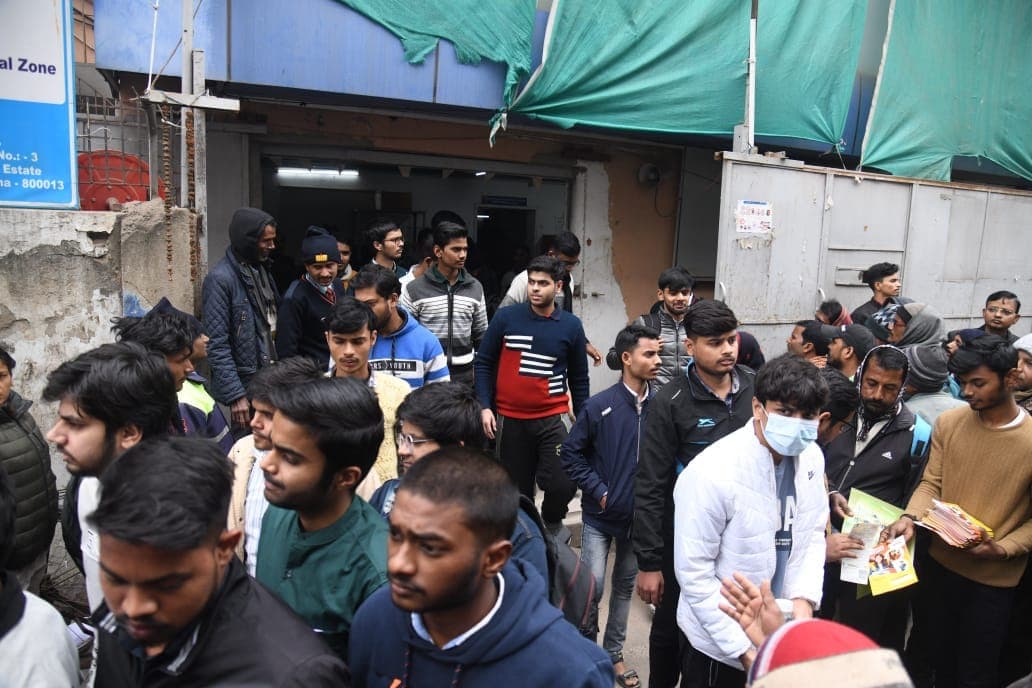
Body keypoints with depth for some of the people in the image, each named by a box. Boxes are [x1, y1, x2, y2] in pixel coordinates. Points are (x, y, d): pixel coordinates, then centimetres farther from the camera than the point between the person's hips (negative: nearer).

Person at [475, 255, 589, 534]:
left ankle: (552, 522, 18)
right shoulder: (506, 317, -3)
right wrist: (485, 407, -5)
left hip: (553, 418, 0)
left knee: (563, 484, -14)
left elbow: (579, 378, 8)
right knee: (516, 490, 12)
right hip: (509, 419, 1)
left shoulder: (571, 325, 0)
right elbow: (484, 363, 3)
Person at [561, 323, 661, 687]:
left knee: (625, 586, 16)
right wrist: (598, 490, -11)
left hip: (638, 516, 3)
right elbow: (571, 453, -5)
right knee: (593, 587, -3)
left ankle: (613, 653, 35)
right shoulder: (599, 406, -13)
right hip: (600, 515, -3)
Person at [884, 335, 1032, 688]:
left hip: (993, 581, -3)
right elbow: (931, 483, -2)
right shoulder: (948, 422, -5)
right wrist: (910, 518, -19)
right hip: (938, 565, 3)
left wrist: (1002, 549, -22)